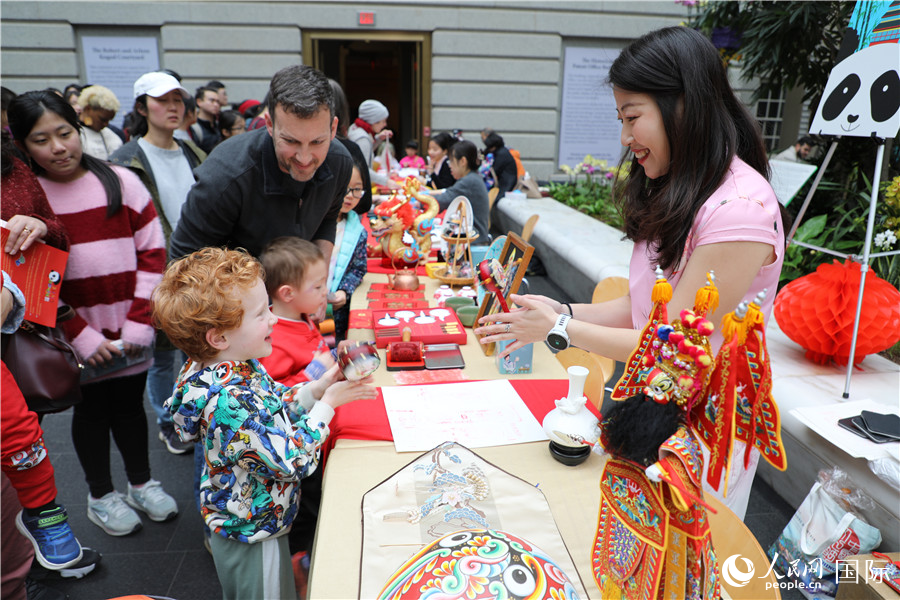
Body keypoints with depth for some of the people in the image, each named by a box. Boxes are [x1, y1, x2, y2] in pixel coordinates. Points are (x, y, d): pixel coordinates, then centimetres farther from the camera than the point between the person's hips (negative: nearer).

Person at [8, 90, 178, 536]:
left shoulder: (121, 182, -2)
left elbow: (152, 252, -3)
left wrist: (139, 323, -8)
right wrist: (83, 337, -12)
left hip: (129, 329, 1)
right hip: (76, 336, -1)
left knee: (130, 403, 15)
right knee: (91, 408, 14)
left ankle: (141, 484, 36)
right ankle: (100, 496, 35)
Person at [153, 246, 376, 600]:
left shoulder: (240, 365, -9)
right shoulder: (229, 403, -38)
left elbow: (274, 408, 6)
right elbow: (294, 460, -32)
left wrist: (316, 389, -9)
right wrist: (326, 405, -22)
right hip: (252, 538, -8)